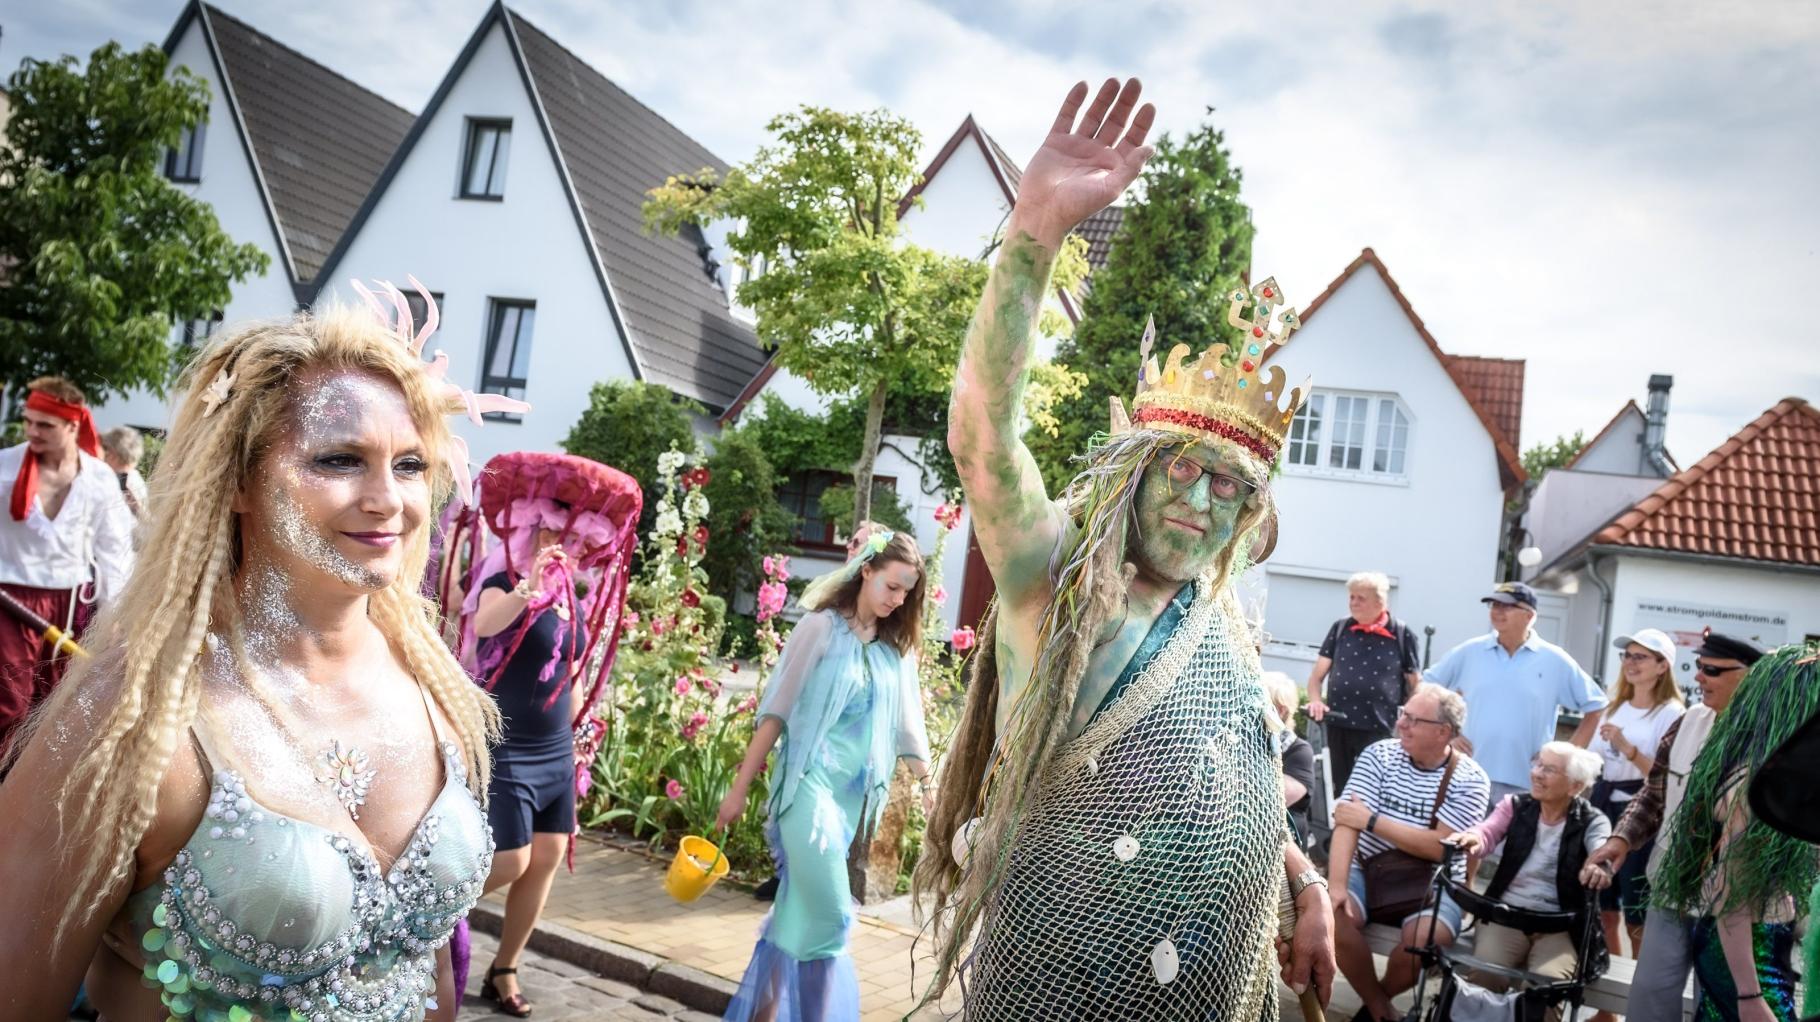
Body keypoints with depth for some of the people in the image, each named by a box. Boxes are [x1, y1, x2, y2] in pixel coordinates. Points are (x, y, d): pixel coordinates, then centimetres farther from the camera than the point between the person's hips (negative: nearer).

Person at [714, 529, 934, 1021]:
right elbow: (776, 710, -6)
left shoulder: (896, 648, 9)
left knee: (800, 910, 12)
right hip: (810, 780, -5)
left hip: (854, 791, 5)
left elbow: (908, 728, 12)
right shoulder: (822, 626, -5)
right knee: (828, 913, -10)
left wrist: (933, 794, 9)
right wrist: (740, 787, -6)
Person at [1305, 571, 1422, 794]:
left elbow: (1415, 686, 5)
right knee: (1337, 790, 10)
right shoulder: (1340, 629, 7)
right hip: (1337, 726, 3)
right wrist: (1316, 701, -9)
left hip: (1379, 730, -3)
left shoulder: (1403, 635, -1)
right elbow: (1316, 676, 10)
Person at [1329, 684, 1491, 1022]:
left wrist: (1372, 821, -19)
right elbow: (1347, 821, -14)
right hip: (1368, 871, 1)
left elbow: (1440, 847, -17)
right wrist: (1336, 885, -27)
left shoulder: (1470, 779, -7)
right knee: (1333, 913, -28)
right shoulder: (1379, 754, -4)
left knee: (1424, 940, -30)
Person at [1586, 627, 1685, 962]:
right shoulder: (1616, 706, 13)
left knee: (1637, 915, 2)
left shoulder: (1672, 713, -8)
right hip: (1602, 805, 7)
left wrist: (1628, 748, -25)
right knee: (1602, 906, 14)